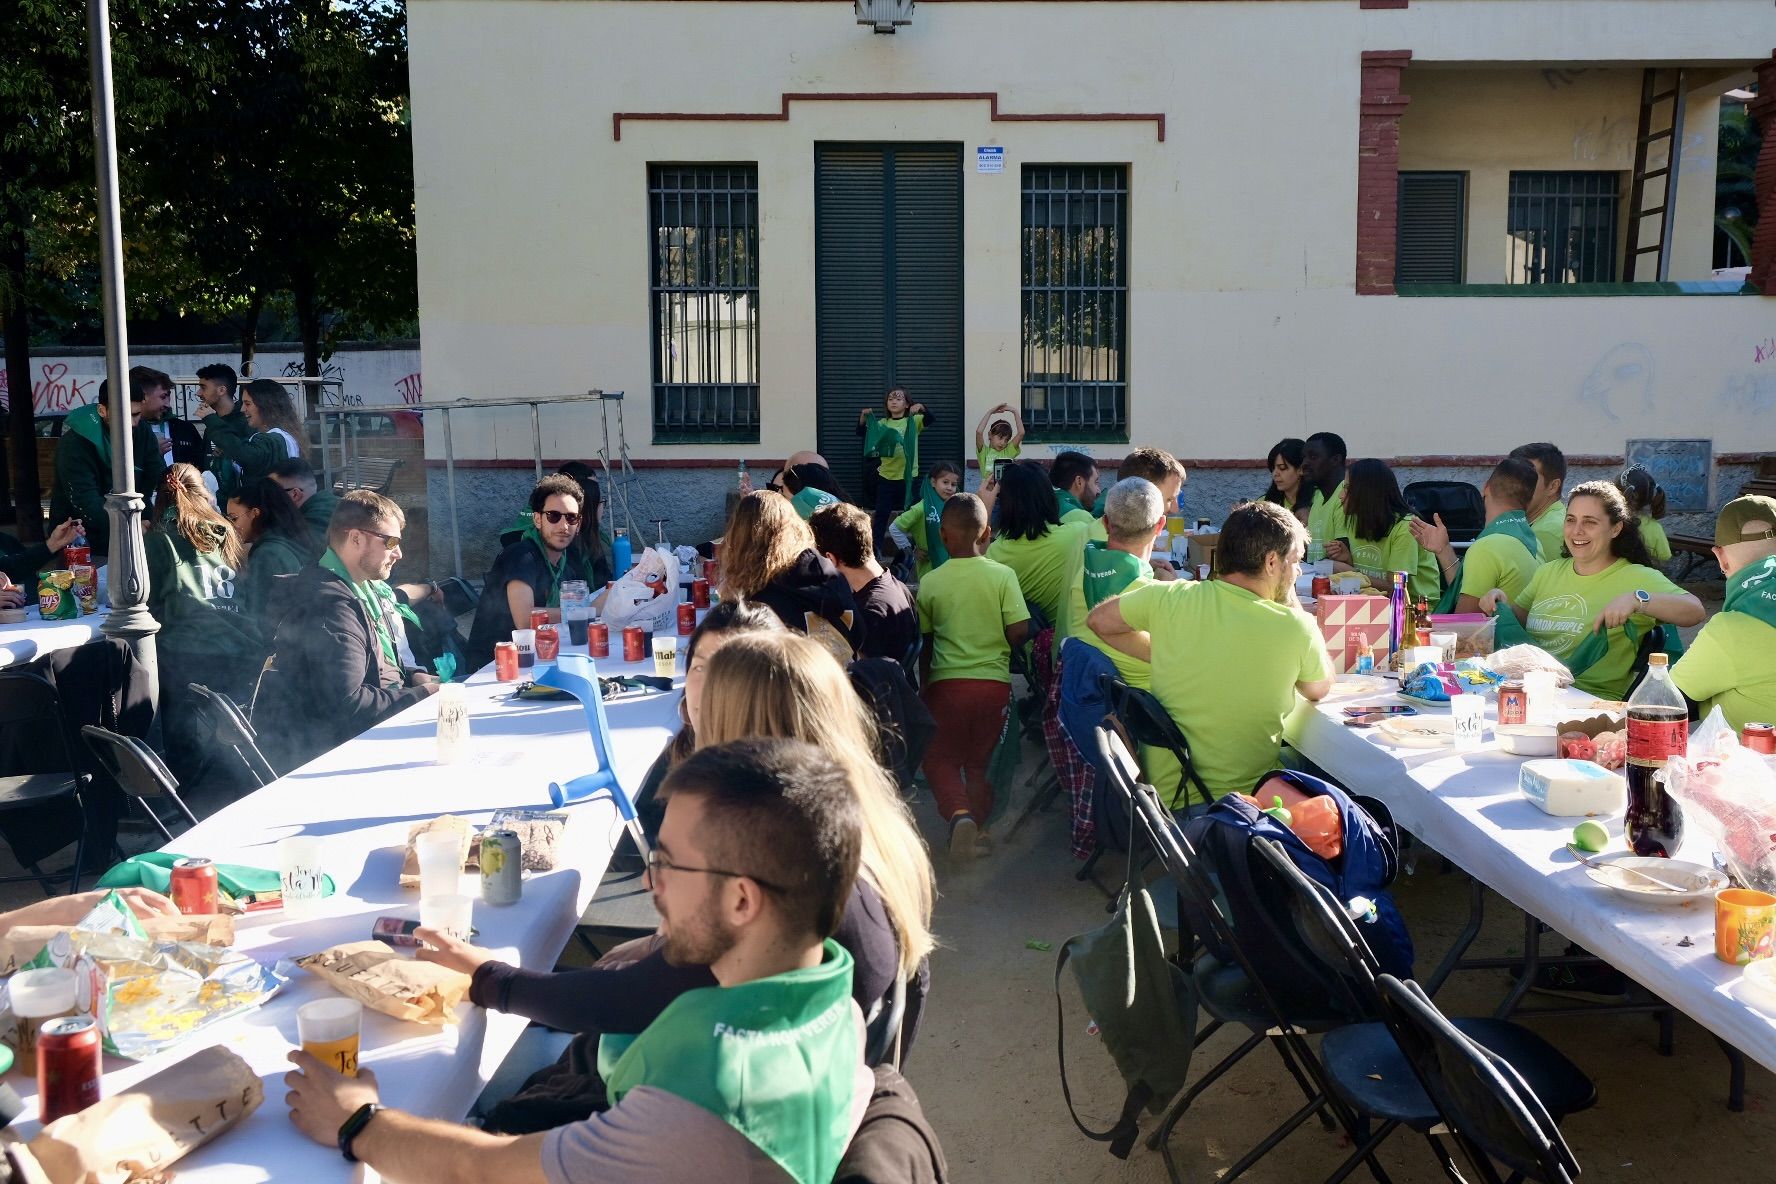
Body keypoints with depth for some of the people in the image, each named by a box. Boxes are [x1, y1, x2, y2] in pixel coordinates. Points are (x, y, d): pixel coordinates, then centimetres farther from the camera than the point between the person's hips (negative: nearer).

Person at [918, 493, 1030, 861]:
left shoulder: (930, 583, -4)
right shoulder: (1002, 575, -7)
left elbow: (924, 642, 4)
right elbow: (1019, 632, -10)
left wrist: (923, 685, 17)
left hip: (945, 682, -1)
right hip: (994, 682, 1)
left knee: (940, 759, 11)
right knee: (980, 762, 17)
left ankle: (958, 812, -12)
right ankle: (977, 822, 20)